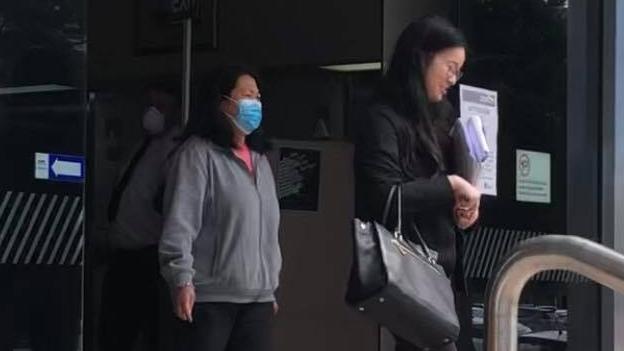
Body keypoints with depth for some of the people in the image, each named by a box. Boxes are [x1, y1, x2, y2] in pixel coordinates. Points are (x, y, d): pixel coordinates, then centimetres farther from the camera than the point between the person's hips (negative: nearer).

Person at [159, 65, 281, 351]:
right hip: (210, 296, -7)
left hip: (257, 296, 7)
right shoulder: (199, 153, -6)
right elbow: (179, 222, -13)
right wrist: (182, 280, -21)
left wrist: (272, 286, 20)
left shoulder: (259, 159, 18)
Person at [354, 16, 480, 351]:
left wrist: (465, 200, 3)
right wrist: (450, 186, -13)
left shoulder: (438, 117, 16)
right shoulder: (383, 119, -10)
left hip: (448, 271, 8)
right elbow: (387, 197, -22)